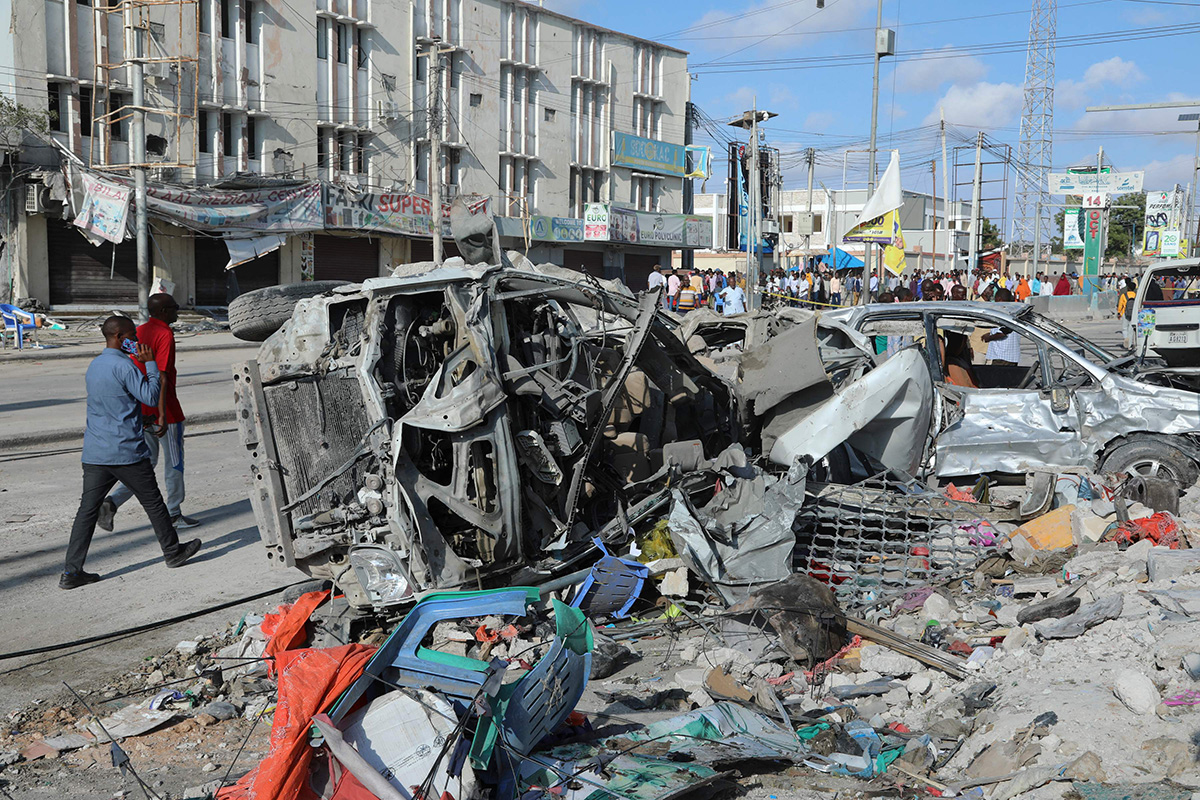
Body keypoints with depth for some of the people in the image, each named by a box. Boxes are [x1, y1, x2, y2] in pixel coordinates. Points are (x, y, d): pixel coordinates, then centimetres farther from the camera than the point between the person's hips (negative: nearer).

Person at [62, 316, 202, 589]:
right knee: (153, 502, 9)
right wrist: (150, 363, -5)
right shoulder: (123, 366, -14)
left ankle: (71, 572, 2)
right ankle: (173, 551, 24)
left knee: (87, 509, 5)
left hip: (94, 453, 7)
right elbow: (151, 397, -12)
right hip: (127, 453, -7)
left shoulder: (94, 365, 13)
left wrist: (141, 363, 15)